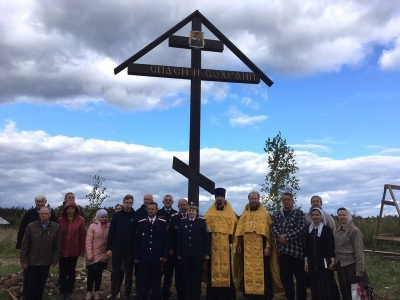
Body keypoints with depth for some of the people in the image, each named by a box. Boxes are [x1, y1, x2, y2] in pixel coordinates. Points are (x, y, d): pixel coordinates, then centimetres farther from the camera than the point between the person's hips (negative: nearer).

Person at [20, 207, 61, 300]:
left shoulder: (56, 227, -3)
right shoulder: (31, 226, -4)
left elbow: (57, 246, 0)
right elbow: (24, 245, -3)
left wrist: (55, 260, -2)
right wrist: (23, 260, -6)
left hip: (46, 262, 1)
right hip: (31, 261, -1)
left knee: (41, 285, 13)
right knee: (29, 285, 7)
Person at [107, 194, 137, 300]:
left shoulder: (136, 216, -3)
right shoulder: (116, 216, 0)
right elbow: (111, 233, 1)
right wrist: (109, 248, -3)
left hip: (130, 250, -1)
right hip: (117, 249, 1)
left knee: (129, 273, 8)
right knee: (116, 272, 8)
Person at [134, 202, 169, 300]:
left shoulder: (163, 223, 1)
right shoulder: (141, 223, 5)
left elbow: (165, 241, 1)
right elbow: (136, 240, 5)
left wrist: (164, 255, -3)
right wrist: (136, 256, 1)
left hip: (157, 257, -1)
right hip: (143, 257, 1)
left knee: (156, 281, 8)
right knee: (142, 281, 7)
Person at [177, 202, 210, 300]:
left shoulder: (202, 221, -2)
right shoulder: (182, 222, 6)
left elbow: (206, 238, -4)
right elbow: (179, 238, 7)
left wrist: (207, 252, -8)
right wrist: (179, 253, 5)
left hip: (198, 253, -2)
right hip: (186, 254, 2)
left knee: (197, 277, 5)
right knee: (187, 276, 8)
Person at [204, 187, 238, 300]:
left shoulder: (231, 214, 8)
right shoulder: (209, 214, 8)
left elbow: (234, 228, 7)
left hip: (226, 246, 0)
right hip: (213, 245, 0)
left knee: (226, 268, 0)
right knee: (213, 269, 0)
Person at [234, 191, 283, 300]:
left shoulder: (264, 214, 4)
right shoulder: (244, 215, 12)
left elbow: (269, 231, -2)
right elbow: (240, 231, 12)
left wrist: (268, 246, -10)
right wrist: (238, 245, 5)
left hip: (261, 248, -2)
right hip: (247, 249, 3)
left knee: (262, 272, -1)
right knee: (248, 272, 5)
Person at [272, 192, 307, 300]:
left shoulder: (299, 213, 2)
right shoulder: (276, 214, 14)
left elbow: (301, 228, -10)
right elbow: (274, 228, 5)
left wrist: (286, 237, -16)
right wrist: (280, 237, -15)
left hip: (297, 249, -4)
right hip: (282, 250, 4)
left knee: (300, 275, 2)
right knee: (285, 276, 10)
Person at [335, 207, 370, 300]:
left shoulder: (354, 230, -14)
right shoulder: (338, 231, 7)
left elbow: (359, 251, -17)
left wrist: (360, 268, -19)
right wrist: (335, 262, 14)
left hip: (352, 265, -7)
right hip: (341, 265, 7)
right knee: (345, 291, 16)